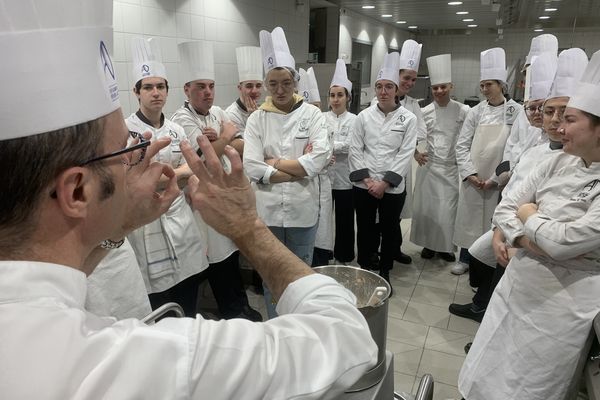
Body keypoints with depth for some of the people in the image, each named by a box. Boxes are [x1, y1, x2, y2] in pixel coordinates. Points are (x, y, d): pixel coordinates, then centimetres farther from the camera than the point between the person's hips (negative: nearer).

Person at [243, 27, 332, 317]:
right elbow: (252, 167, -12)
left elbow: (321, 158, -13)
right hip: (267, 209, 0)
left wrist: (275, 163, -11)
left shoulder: (312, 114, 0)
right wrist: (299, 168, -13)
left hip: (302, 208, 0)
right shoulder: (257, 119, -1)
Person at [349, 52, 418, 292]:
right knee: (365, 229, 11)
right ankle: (363, 269, 29)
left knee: (390, 230, 10)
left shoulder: (408, 119, -2)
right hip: (363, 186, 1)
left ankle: (384, 273, 28)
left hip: (393, 187, -1)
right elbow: (355, 150, 0)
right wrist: (367, 180, -9)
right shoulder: (364, 116, 1)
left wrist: (384, 182, -12)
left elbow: (406, 154, -7)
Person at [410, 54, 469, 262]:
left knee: (448, 209, 3)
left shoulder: (463, 111, -4)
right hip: (429, 165, 2)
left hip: (452, 168, -1)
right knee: (426, 207, 8)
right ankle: (429, 243, 26)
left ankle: (446, 246, 23)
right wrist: (415, 153, -3)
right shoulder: (425, 112, 1)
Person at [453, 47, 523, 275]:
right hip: (473, 179, 2)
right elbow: (462, 145, 2)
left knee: (494, 221, 7)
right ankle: (465, 259, 28)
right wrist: (470, 173, -7)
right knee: (468, 218, 10)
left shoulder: (517, 112, -4)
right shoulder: (476, 112, 3)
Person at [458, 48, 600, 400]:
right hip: (515, 288, 6)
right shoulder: (558, 163, 0)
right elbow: (504, 208, 1)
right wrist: (525, 238, -17)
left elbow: (563, 241, -27)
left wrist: (529, 217, -8)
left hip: (562, 305, -5)